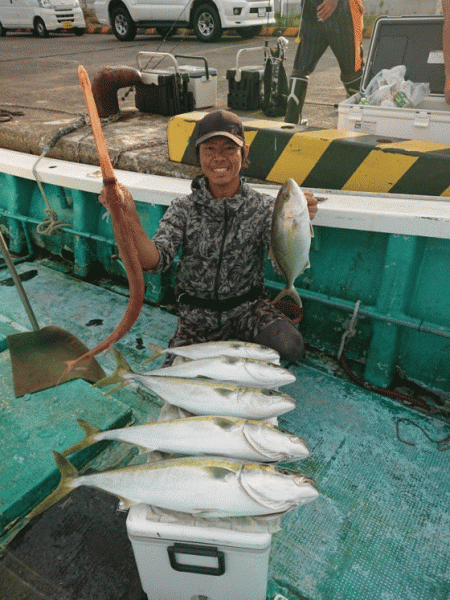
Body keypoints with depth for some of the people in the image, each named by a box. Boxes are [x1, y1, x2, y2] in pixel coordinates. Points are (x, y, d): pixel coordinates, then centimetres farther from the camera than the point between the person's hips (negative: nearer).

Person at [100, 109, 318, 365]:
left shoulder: (263, 207, -6)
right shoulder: (184, 209, -6)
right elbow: (156, 262, -19)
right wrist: (130, 220, -36)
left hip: (248, 305, 0)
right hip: (197, 312, 1)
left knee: (291, 347, -26)